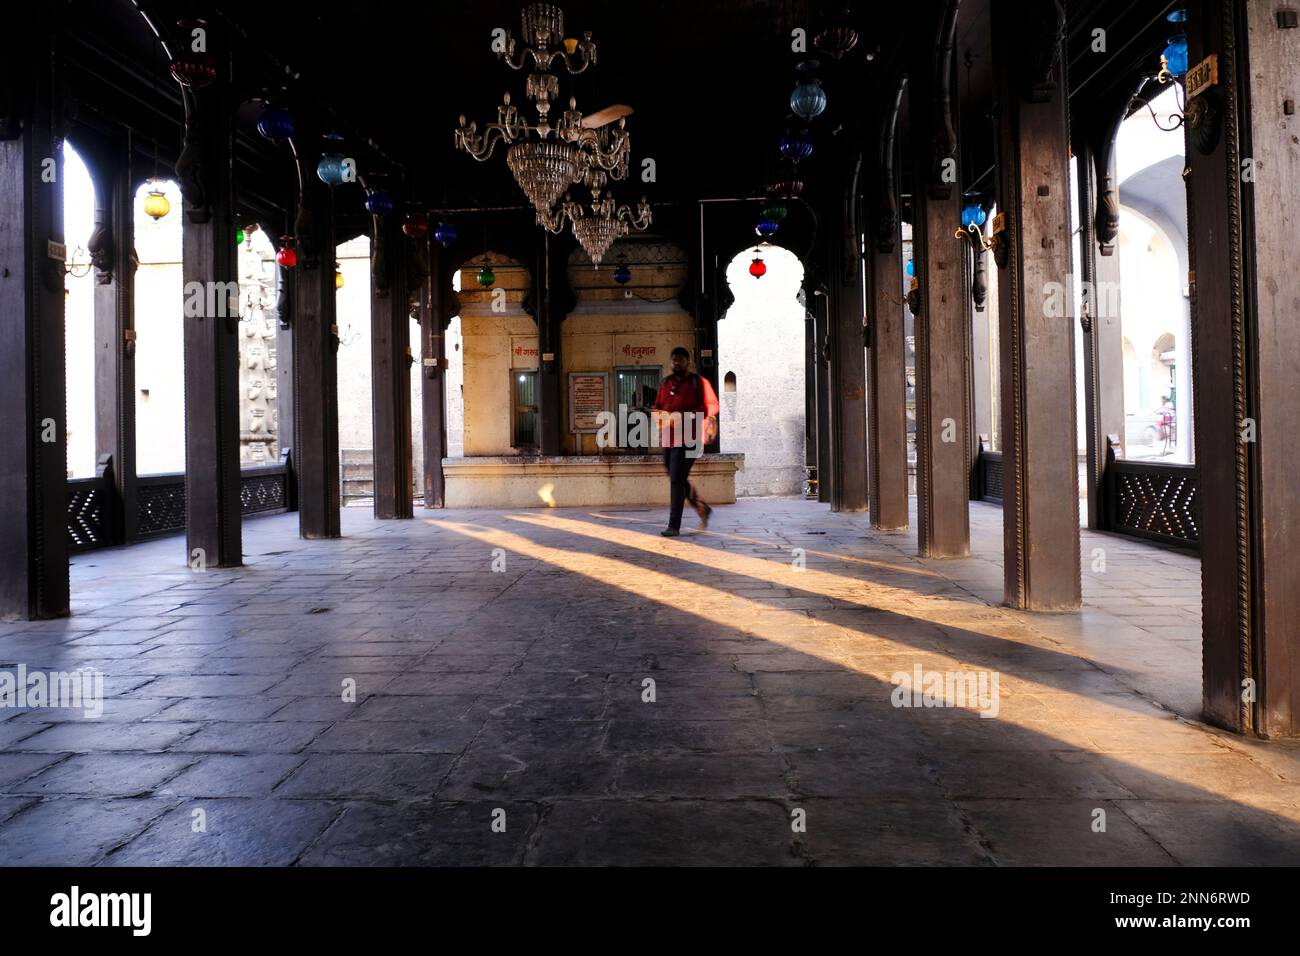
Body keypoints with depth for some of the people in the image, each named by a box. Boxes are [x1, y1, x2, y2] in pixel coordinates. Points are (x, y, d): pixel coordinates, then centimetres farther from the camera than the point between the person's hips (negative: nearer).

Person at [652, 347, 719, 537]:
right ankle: (703, 508, 34)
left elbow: (712, 406, -10)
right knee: (676, 479, 15)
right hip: (669, 438, 7)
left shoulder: (698, 382, -3)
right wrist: (661, 416, -3)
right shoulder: (665, 383, 15)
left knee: (677, 480, -12)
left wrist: (686, 416, -21)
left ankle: (674, 525, -9)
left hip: (688, 438, -7)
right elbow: (657, 407, 21)